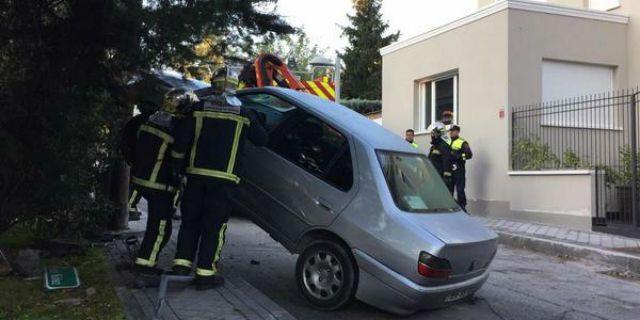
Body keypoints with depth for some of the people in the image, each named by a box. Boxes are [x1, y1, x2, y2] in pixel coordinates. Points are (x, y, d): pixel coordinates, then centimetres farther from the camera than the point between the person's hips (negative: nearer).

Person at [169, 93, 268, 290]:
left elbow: (181, 138, 2)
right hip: (223, 177, -2)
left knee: (190, 221, 15)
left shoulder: (199, 109, 7)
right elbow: (262, 140, 13)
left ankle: (181, 264, 15)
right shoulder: (244, 115, 4)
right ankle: (205, 274, 6)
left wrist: (177, 164, 13)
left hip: (196, 173, 2)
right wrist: (253, 121, 31)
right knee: (214, 226, 4)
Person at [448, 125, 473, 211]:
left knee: (460, 189, -8)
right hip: (448, 169, 8)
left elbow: (469, 154, -13)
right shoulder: (448, 143, 22)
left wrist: (458, 156, -19)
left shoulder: (462, 143, -3)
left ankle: (462, 207, -4)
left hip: (458, 169, -7)